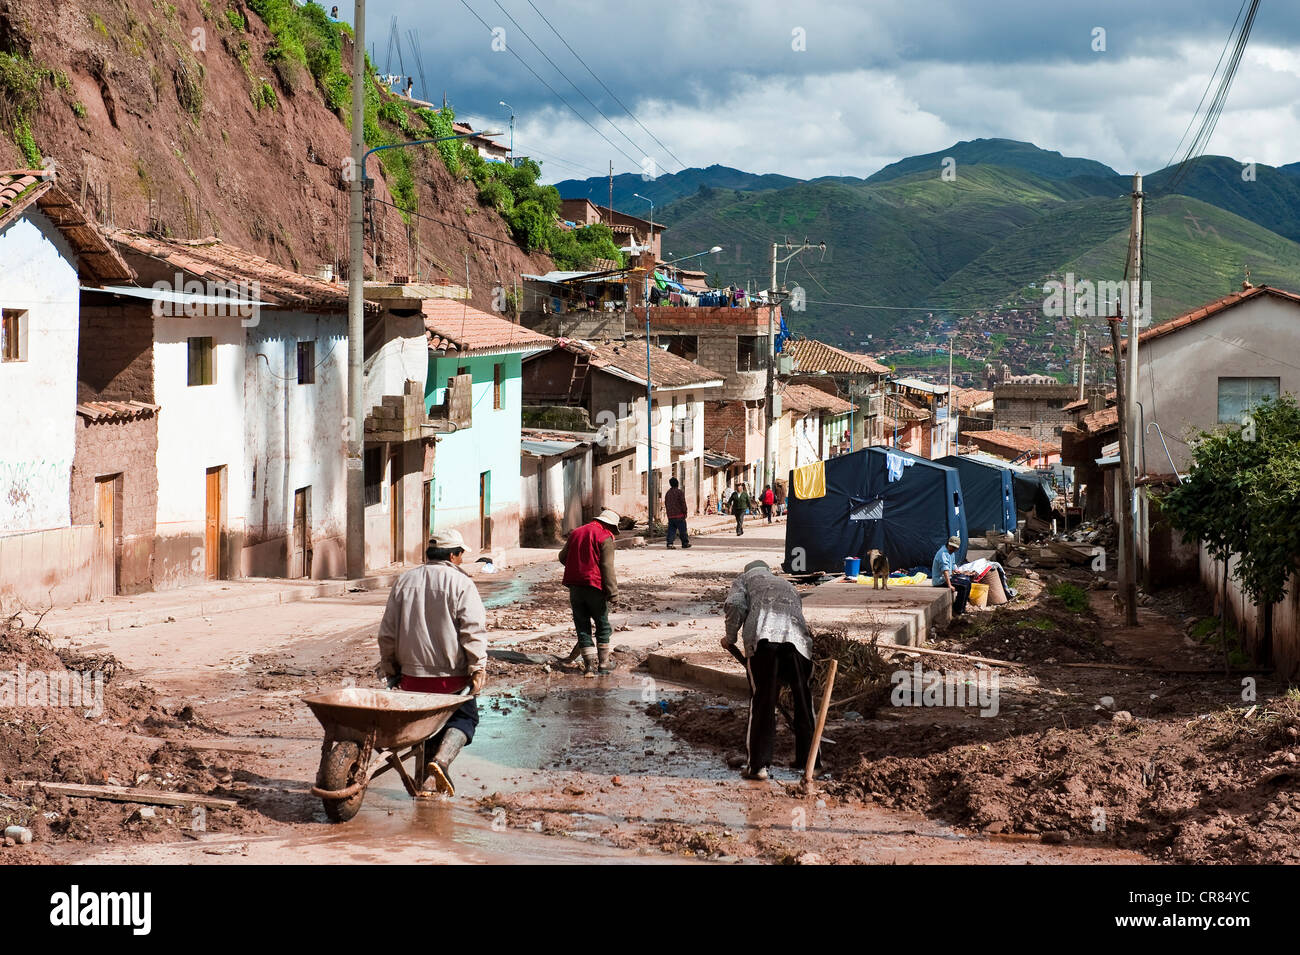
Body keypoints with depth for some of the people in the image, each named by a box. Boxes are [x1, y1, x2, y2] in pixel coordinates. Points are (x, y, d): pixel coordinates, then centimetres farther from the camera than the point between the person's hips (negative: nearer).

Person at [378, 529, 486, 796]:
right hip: (452, 673, -4)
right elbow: (474, 630, -13)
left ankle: (429, 778, 18)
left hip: (414, 674, 4)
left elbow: (387, 632, 9)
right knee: (463, 718, 10)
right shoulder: (460, 583, -6)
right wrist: (478, 668, -11)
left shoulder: (405, 581, 8)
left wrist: (390, 670, 16)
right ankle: (442, 759, -14)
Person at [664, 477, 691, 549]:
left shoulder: (667, 493, 12)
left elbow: (666, 504, 17)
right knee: (682, 530, 4)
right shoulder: (680, 492, -8)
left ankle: (669, 543, -7)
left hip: (670, 516, 5)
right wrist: (685, 513, -4)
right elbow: (683, 503, -12)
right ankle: (685, 543, 11)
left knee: (671, 530, 4)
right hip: (679, 515, -5)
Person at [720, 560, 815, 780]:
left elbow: (734, 605, 6)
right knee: (803, 702, 16)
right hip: (798, 639, 4)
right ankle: (807, 758, 24)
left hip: (763, 637, -3)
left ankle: (757, 764, -4)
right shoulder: (786, 584, 40)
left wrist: (730, 638, 17)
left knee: (761, 702, -1)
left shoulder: (746, 578, 26)